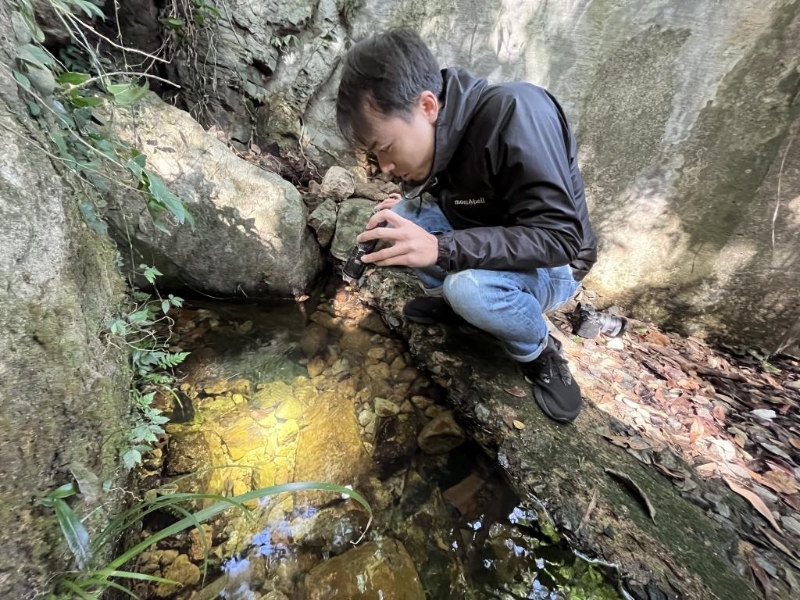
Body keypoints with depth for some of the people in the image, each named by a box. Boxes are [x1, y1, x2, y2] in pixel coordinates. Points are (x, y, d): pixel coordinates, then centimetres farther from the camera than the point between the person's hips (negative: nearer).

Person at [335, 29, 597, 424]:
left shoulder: (514, 113, -29)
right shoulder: (429, 134, -7)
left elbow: (560, 237, -33)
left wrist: (441, 248, -40)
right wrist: (407, 205, -13)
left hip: (550, 267, -5)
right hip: (483, 254, 6)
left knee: (469, 287, -36)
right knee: (402, 215, -10)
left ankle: (539, 353, -5)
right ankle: (450, 302, 7)